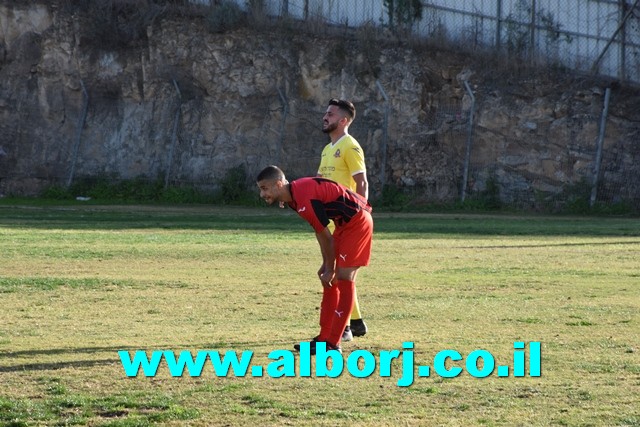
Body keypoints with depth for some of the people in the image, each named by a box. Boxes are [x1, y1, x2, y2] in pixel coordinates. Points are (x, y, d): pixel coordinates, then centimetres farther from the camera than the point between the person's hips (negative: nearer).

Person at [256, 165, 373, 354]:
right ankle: (324, 337, 15)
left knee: (343, 279, -10)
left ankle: (333, 344, -8)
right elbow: (320, 231, 10)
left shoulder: (305, 201, -27)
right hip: (346, 223, 10)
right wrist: (326, 264, 10)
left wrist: (330, 269, -7)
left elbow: (326, 236, -18)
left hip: (357, 221, -10)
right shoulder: (294, 194, 4)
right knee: (331, 281, 10)